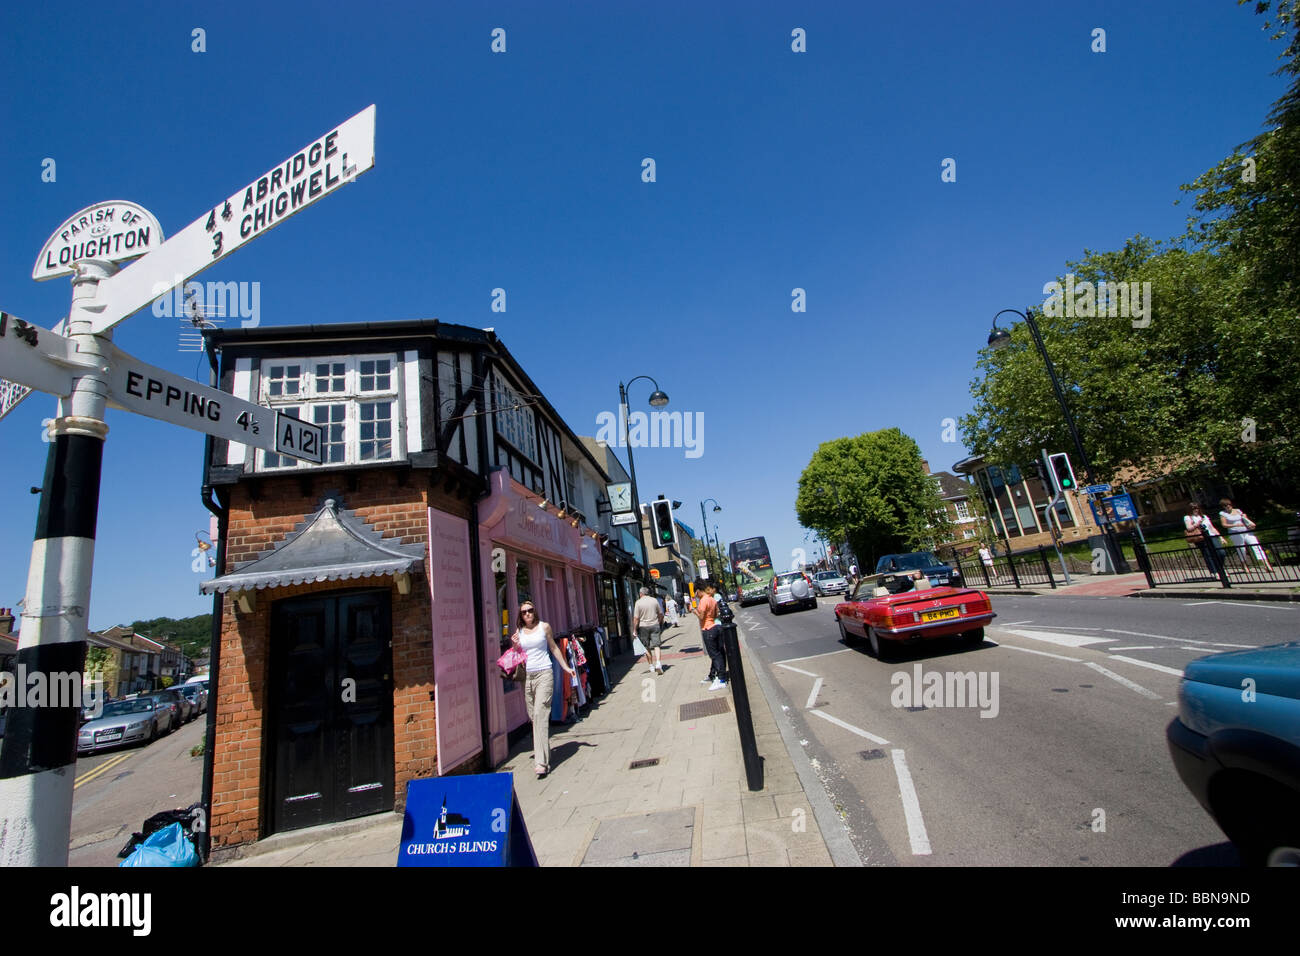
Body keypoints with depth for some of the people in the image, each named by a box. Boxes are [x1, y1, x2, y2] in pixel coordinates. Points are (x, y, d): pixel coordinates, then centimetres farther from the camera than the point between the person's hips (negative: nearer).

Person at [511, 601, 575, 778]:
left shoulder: (544, 627, 3)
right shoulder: (519, 632, 8)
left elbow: (554, 647, 12)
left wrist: (565, 667, 13)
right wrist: (515, 646, -7)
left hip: (544, 674, -3)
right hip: (527, 676, 3)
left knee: (540, 714, -12)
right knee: (533, 716, 7)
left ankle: (541, 762, -13)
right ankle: (542, 751, 25)